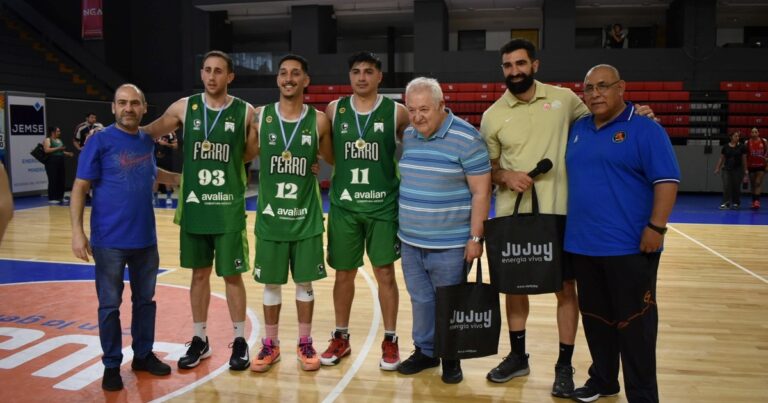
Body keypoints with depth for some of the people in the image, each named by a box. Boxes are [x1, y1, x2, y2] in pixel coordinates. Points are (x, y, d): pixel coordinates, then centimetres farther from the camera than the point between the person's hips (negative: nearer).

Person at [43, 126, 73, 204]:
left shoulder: (59, 140, 19)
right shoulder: (47, 140, -5)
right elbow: (46, 150, -18)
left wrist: (67, 153, 13)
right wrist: (58, 148, -19)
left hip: (60, 162, 8)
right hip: (52, 162, -8)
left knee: (61, 180, 7)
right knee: (53, 180, -8)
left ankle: (60, 197, 15)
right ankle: (52, 198, -4)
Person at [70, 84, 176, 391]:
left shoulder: (148, 141, 7)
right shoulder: (100, 141, -8)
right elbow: (80, 187, -9)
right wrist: (77, 231, -16)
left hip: (145, 238, 5)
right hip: (109, 241, -5)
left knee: (145, 300, 14)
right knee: (110, 305, 6)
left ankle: (143, 354, 29)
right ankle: (112, 365, 20)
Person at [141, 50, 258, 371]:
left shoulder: (245, 112, -3)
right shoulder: (184, 107, 3)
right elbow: (148, 134, 13)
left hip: (229, 207, -2)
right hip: (194, 205, 2)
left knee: (232, 274, 5)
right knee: (199, 273, 12)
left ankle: (240, 341, 19)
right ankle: (199, 340, 25)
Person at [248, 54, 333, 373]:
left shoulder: (319, 121, -3)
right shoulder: (260, 116, -2)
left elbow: (333, 159, 10)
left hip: (307, 216, 0)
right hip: (270, 215, 0)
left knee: (305, 282, 10)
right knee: (271, 283, 10)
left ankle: (305, 343, 26)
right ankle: (270, 344, 26)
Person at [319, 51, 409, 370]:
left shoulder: (397, 112, -2)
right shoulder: (334, 110, 3)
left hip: (384, 204, -2)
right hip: (343, 204, 2)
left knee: (385, 273, 4)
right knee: (344, 273, 11)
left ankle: (390, 341, 19)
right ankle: (341, 338, 27)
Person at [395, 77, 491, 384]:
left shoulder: (467, 139, -14)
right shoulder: (407, 136, 5)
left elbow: (480, 192, -13)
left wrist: (475, 237, -15)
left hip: (450, 244, -5)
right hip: (410, 241, 6)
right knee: (420, 299, 16)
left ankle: (451, 357, 26)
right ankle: (425, 351, 33)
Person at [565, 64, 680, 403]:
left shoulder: (645, 129, -6)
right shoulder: (577, 129, 13)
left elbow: (666, 181, -11)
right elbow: (570, 174, 24)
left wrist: (656, 227, -18)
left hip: (629, 247, -6)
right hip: (583, 245, 6)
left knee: (634, 323, 2)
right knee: (595, 318, 16)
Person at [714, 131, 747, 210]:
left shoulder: (741, 147, 1)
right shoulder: (725, 147, 3)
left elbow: (744, 159, 2)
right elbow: (721, 158, 7)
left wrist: (745, 169, 0)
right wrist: (717, 168, 5)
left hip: (738, 170, -1)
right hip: (727, 169, 1)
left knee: (736, 187, 4)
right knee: (726, 186, -8)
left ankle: (736, 203, 16)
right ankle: (726, 203, -11)